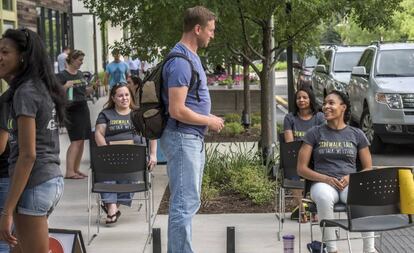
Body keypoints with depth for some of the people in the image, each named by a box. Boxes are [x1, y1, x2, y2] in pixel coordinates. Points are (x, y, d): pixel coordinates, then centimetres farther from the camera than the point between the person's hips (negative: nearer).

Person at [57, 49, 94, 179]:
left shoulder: (80, 74, 14)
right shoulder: (62, 75, -8)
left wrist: (93, 87, 4)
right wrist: (65, 87, -28)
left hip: (83, 108, 7)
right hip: (71, 110, -7)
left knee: (81, 140, 6)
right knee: (76, 140, -11)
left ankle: (76, 169, 13)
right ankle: (69, 171, -10)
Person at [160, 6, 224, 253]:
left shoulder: (191, 56, 13)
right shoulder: (180, 61, -19)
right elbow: (177, 111, -24)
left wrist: (208, 118, 11)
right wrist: (209, 121, -12)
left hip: (193, 138, 11)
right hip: (183, 138, -11)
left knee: (188, 201, 17)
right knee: (186, 203, -7)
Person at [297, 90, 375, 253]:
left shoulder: (357, 135, 13)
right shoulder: (314, 133, 9)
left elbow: (369, 169, 14)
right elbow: (301, 169, 6)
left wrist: (352, 178, -9)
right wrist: (325, 178, -11)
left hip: (350, 183, 1)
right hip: (323, 183, -1)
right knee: (324, 197, -39)